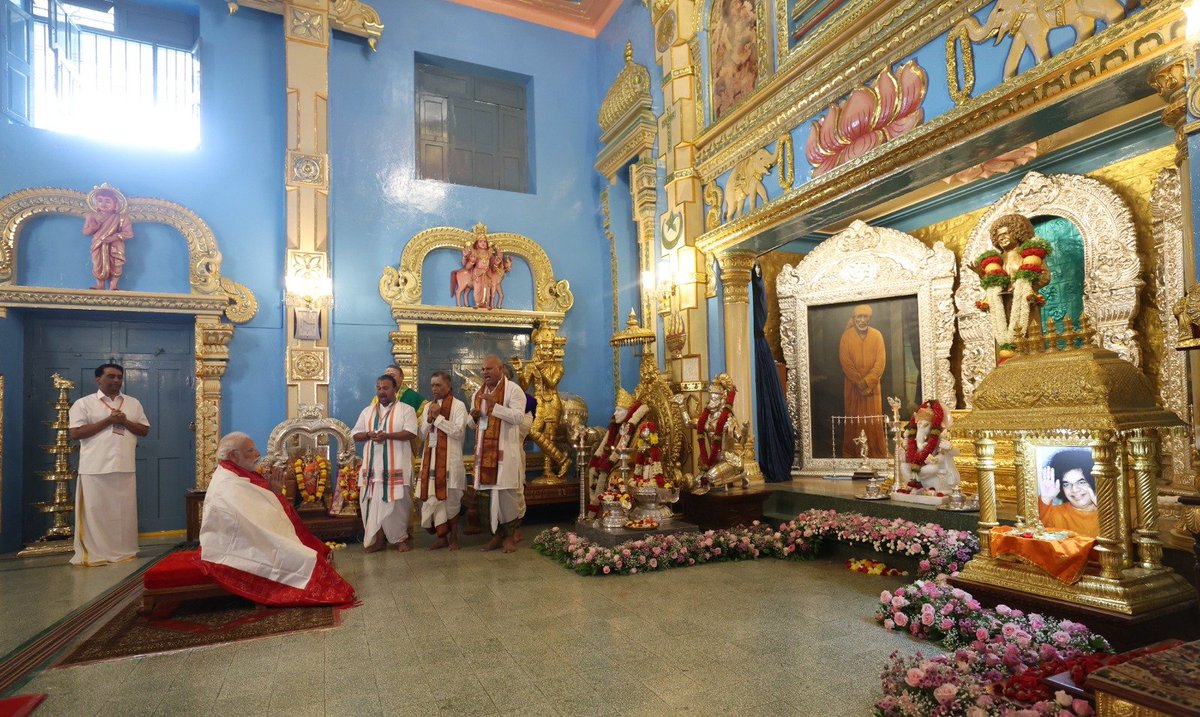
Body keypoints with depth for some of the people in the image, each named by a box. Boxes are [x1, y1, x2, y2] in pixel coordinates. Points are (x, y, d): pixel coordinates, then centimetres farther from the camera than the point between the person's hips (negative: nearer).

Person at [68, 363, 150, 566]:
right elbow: (75, 433, -7)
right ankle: (93, 553, 11)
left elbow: (145, 430, 10)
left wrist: (125, 422, -8)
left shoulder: (133, 403, 12)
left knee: (124, 511, 8)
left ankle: (124, 550, 17)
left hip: (125, 467, 3)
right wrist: (108, 421, -14)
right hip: (95, 468, -3)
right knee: (95, 511, 1)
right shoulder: (84, 403, 1)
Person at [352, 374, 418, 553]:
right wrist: (368, 434, -8)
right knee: (372, 502, 5)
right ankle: (378, 538, 16)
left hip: (396, 466, -4)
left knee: (396, 502, -2)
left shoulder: (406, 409, -1)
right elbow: (356, 435, 14)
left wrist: (387, 435, -22)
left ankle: (401, 538, 12)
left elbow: (411, 433, -12)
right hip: (372, 466, 5)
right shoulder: (367, 411, 14)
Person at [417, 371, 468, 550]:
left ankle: (453, 535, 20)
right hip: (430, 459, 5)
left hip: (450, 459, -5)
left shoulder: (458, 405, -5)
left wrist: (438, 417, -13)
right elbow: (422, 435, 13)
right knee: (432, 498, 4)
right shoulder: (428, 406, 14)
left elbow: (459, 432, -14)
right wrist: (429, 418, -4)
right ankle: (442, 536, 16)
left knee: (450, 498, 4)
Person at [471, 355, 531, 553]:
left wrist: (494, 406, -23)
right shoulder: (478, 393, 15)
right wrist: (474, 417, -3)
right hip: (485, 451, 6)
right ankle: (498, 532, 20)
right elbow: (473, 423, 21)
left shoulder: (513, 389, -6)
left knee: (506, 491, -4)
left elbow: (519, 417, -18)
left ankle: (510, 534, 11)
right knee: (491, 491, 8)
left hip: (506, 450, -6)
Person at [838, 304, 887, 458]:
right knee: (853, 420, 4)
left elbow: (881, 361, -6)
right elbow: (845, 362, -8)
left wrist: (867, 381, -15)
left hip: (873, 385, 1)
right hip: (852, 385, -1)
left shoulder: (877, 335, -1)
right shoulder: (846, 336, -3)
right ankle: (851, 453, 13)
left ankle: (878, 453, 14)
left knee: (874, 420, 3)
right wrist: (859, 382, -14)